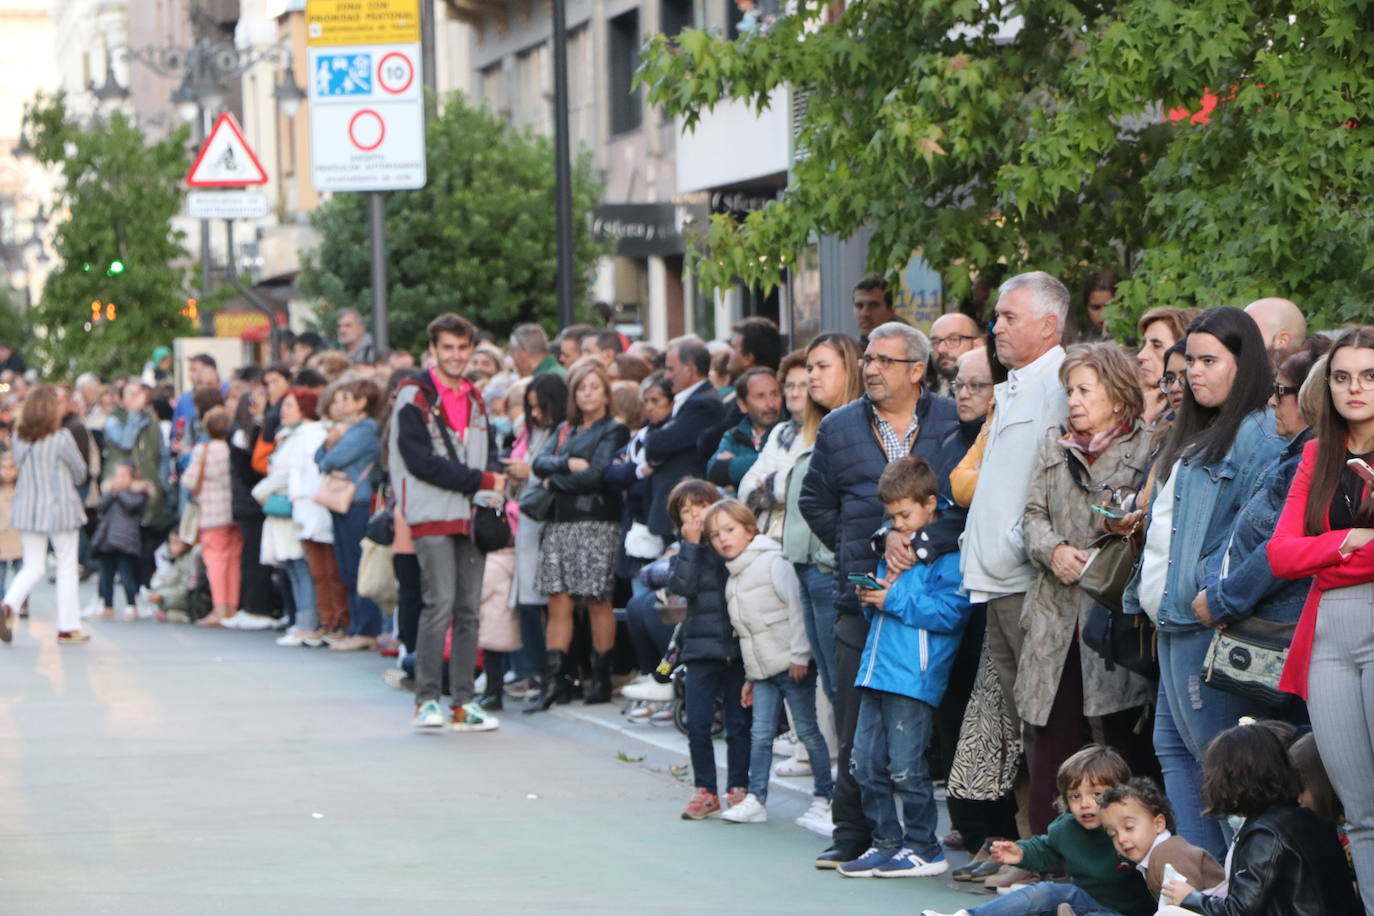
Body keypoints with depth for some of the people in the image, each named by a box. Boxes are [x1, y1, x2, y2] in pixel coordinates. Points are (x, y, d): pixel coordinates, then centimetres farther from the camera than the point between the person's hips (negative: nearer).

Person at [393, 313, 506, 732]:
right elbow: (421, 461, -14)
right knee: (440, 604, -13)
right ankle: (427, 699, -7)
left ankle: (463, 701, 8)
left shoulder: (474, 399, 17)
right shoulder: (414, 398, -5)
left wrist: (493, 480, -4)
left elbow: (490, 451, 20)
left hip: (471, 515, 7)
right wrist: (480, 480, -13)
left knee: (469, 608, 5)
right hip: (433, 514, -6)